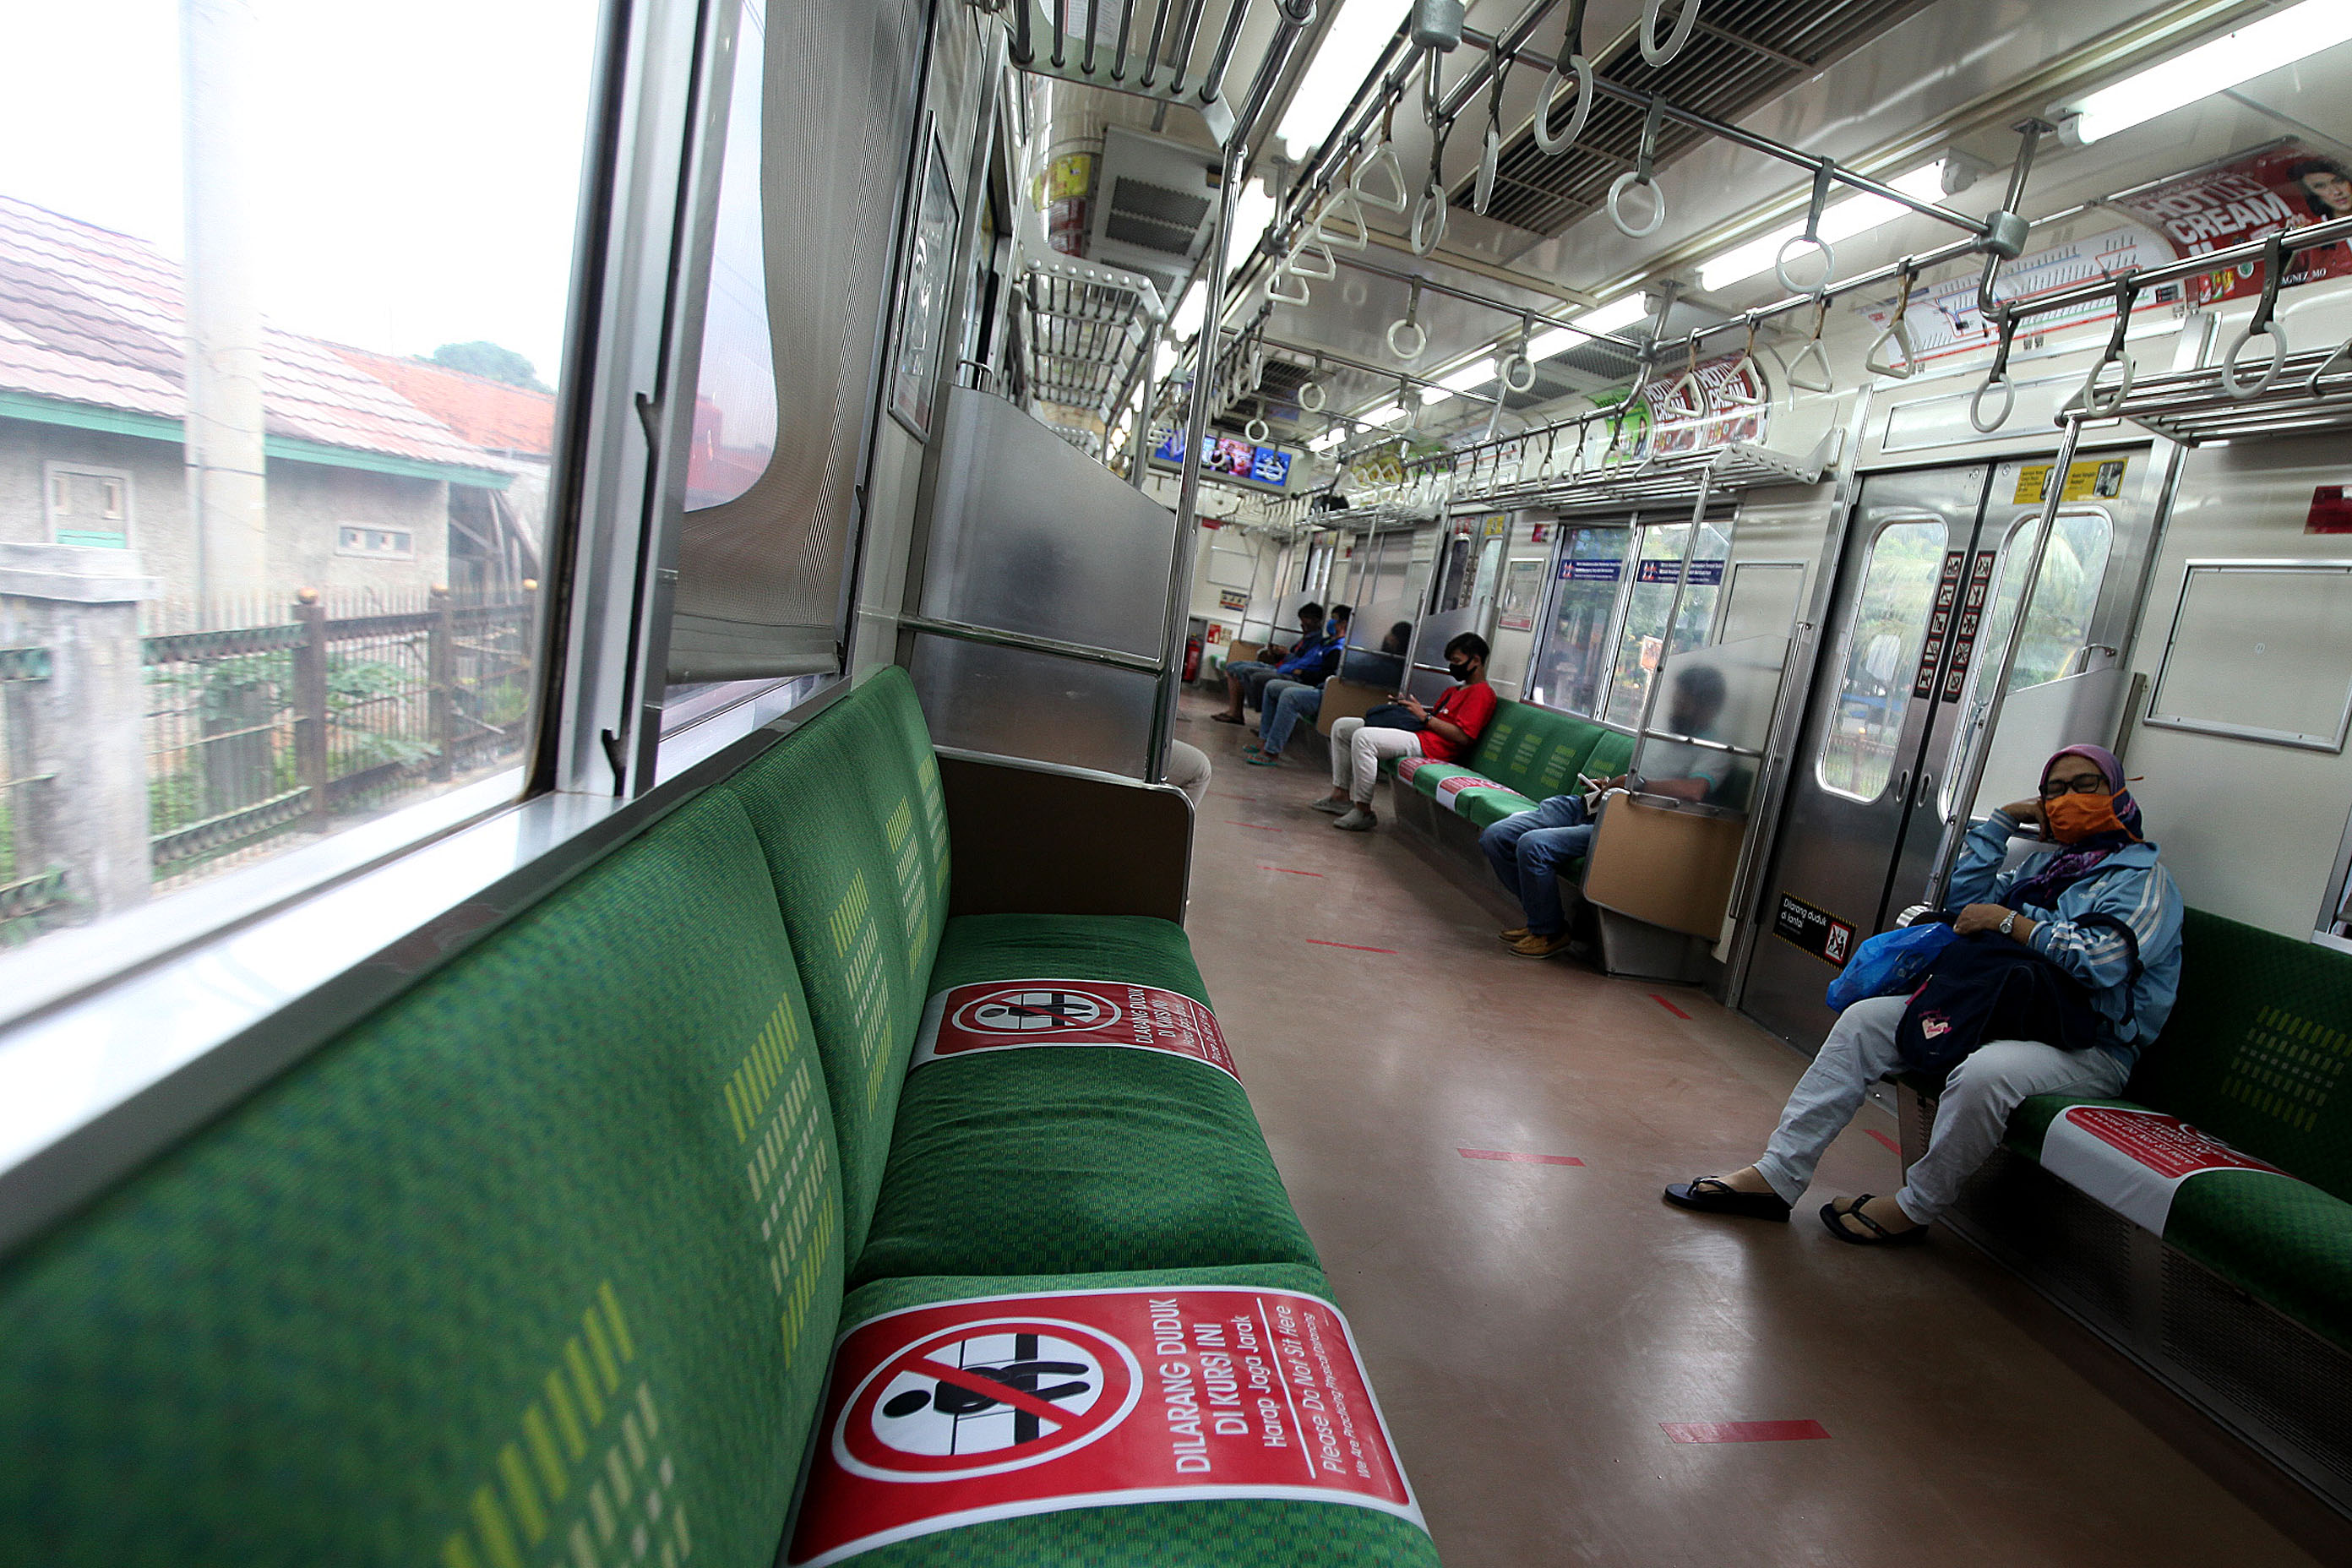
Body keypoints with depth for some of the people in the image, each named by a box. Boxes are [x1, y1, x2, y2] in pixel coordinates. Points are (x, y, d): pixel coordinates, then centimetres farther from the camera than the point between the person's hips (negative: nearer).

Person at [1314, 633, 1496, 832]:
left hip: (1430, 745, -11)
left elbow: (1463, 737, -16)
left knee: (1363, 737, -31)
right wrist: (1408, 707, 10)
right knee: (1342, 727, 10)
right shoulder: (1454, 690, 27)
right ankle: (1341, 796, 7)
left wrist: (1424, 716, -11)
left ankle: (1363, 811, -24)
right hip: (1415, 733, 11)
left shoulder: (1482, 693, -5)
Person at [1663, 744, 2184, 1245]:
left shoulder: (2142, 877, -3)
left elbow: (2105, 960, -21)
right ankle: (1776, 1176, -12)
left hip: (2089, 1047, -8)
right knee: (1864, 1020, -7)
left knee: (1984, 1072, -41)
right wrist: (2003, 821, 14)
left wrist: (2009, 921, -14)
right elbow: (1966, 896, 17)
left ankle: (1914, 1208, -18)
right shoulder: (2048, 865, 21)